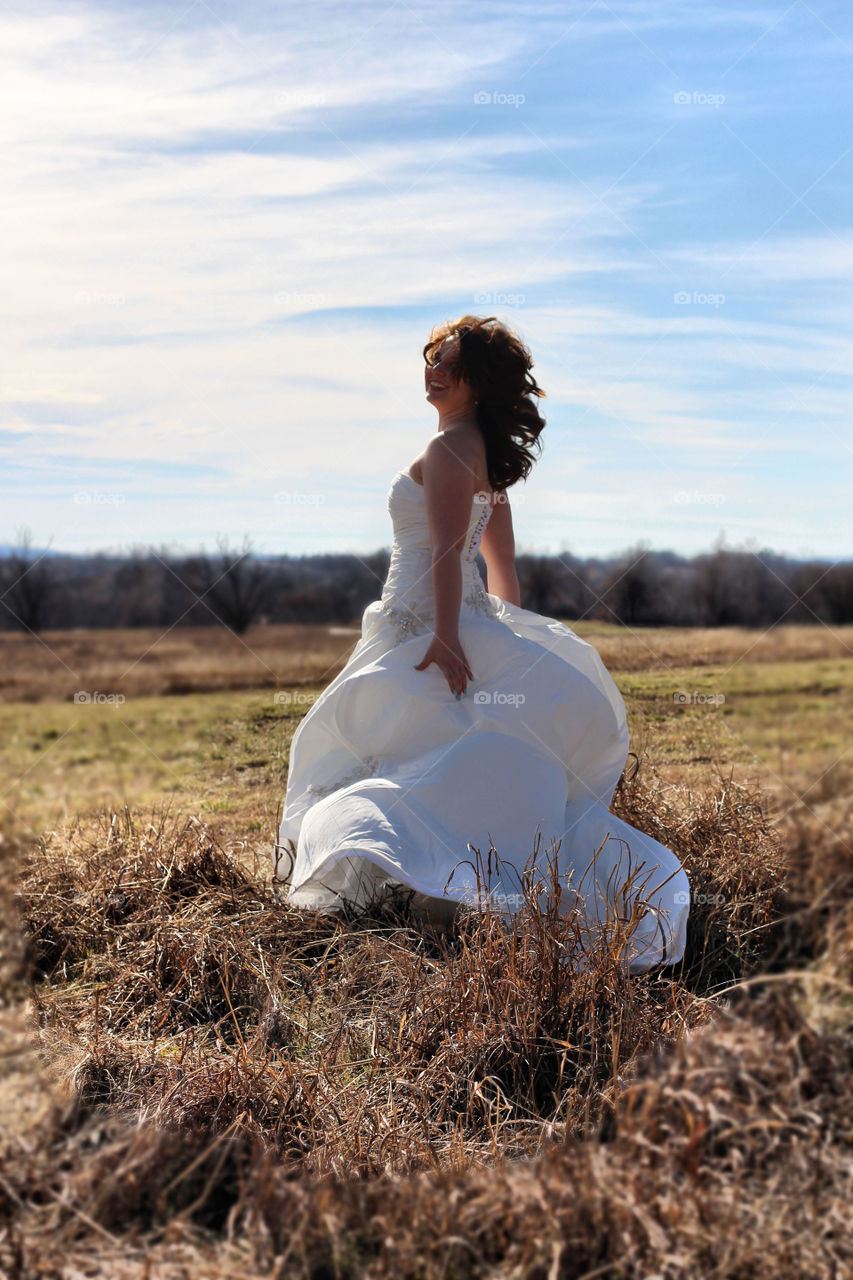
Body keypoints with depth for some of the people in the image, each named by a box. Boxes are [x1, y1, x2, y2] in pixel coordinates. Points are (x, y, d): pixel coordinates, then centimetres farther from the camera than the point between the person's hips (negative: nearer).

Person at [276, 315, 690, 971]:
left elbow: (447, 552, -23)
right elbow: (501, 564, 19)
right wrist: (501, 630, 24)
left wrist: (445, 637, -28)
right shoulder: (486, 452, 16)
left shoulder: (448, 448, -13)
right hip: (472, 622, 10)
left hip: (427, 623, -10)